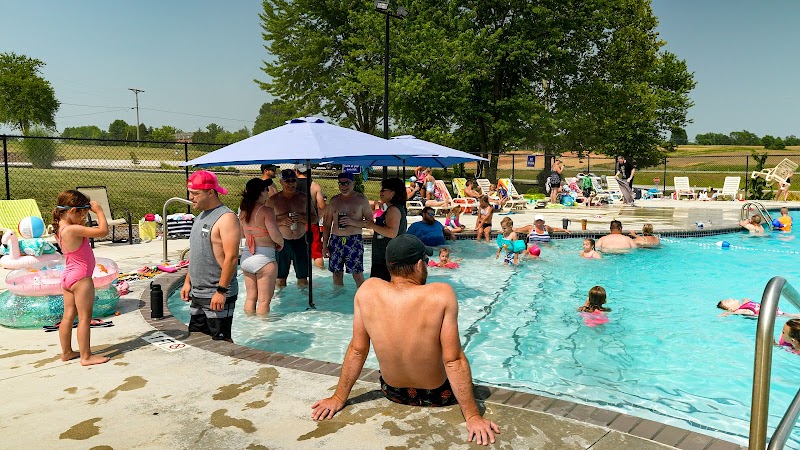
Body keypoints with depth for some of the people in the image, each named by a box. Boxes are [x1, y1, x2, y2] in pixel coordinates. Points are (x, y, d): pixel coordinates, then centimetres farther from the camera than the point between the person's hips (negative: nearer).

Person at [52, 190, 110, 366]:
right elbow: (103, 231, -24)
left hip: (67, 276, 9)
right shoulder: (73, 230, -23)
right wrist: (99, 211, -14)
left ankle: (66, 352, 26)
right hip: (81, 277, -9)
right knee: (84, 318, -1)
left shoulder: (61, 228, 4)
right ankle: (86, 356, 6)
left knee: (69, 315, 16)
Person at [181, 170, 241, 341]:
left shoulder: (226, 218, -15)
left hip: (217, 295, -9)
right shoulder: (201, 216, 14)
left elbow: (231, 257, -22)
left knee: (221, 341, -2)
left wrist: (221, 290, -23)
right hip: (197, 293, 9)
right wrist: (187, 281, 16)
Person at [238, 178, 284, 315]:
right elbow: (275, 235, -20)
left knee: (250, 297, 17)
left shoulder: (243, 210, 8)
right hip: (264, 256, -7)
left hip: (246, 256, 7)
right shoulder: (266, 210, -14)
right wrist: (281, 243, -1)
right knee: (264, 300, 1)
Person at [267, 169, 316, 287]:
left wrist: (302, 218, -11)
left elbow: (314, 218, 9)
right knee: (281, 277, 6)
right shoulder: (273, 200, 0)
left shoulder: (303, 198, 6)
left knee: (302, 276, 8)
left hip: (300, 241, 2)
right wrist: (281, 221, -18)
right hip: (282, 242, -2)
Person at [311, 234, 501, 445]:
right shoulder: (442, 294, -27)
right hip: (437, 395, -3)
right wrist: (473, 416, -18)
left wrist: (339, 398, 0)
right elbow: (453, 361, -26)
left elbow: (357, 350, -11)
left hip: (393, 392, 3)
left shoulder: (368, 290, -19)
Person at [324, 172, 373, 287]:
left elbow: (371, 223, -1)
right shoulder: (334, 200, 11)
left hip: (354, 240, -3)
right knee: (337, 274, 8)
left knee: (357, 274, -6)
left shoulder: (361, 199, 1)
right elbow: (327, 224, 14)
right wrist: (324, 245, 8)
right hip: (336, 240, 4)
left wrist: (353, 222, -16)